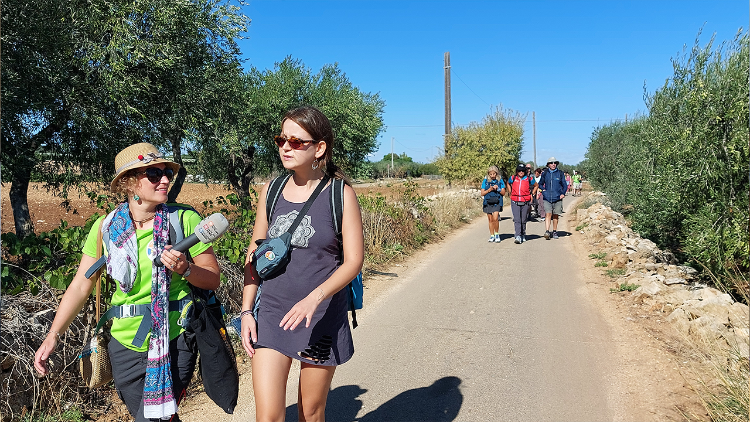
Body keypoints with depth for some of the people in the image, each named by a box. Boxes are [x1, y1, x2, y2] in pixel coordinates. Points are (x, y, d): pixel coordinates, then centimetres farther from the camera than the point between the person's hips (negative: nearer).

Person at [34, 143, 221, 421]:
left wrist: (185, 269, -23)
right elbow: (81, 285, 4)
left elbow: (213, 279, -5)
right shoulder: (105, 227, -2)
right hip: (125, 343, 3)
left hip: (174, 341, -3)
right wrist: (53, 336, 1)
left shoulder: (185, 220, -9)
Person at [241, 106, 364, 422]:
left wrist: (314, 298, -24)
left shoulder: (340, 194, -8)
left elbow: (353, 260, -10)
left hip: (323, 318, -2)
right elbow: (254, 256, 9)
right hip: (271, 314, 3)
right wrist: (246, 311, 3)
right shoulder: (271, 191, 3)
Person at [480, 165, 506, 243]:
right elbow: (482, 193, 5)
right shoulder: (485, 181, 5)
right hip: (488, 202, 2)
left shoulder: (500, 181, 4)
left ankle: (497, 234, 3)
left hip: (497, 202, -2)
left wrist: (498, 189, -12)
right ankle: (492, 236, 18)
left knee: (495, 218, -16)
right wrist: (489, 190, -11)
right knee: (490, 220, 6)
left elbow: (503, 193, 6)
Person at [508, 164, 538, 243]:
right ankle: (518, 237, -16)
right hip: (515, 202, 0)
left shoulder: (529, 179, 1)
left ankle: (523, 235, 26)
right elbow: (508, 184, 25)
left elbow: (536, 186, 19)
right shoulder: (512, 178, 3)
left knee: (523, 220, 10)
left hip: (525, 202, 0)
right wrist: (511, 193, 15)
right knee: (517, 220, -11)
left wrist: (532, 194, 10)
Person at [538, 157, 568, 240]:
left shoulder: (560, 174, 4)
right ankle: (547, 231, -17)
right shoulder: (545, 174, 5)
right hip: (547, 198, -1)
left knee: (555, 216, 7)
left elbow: (565, 185, 12)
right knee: (548, 214, -12)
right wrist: (543, 190, 1)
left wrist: (563, 193, -3)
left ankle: (554, 232, 19)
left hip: (557, 198, 1)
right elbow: (540, 184, 19)